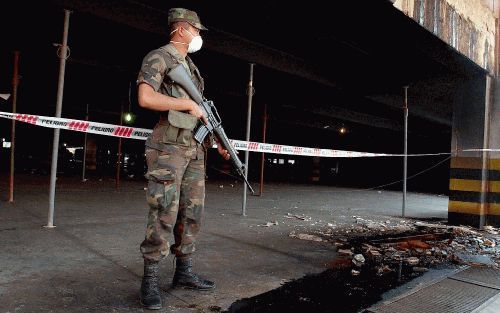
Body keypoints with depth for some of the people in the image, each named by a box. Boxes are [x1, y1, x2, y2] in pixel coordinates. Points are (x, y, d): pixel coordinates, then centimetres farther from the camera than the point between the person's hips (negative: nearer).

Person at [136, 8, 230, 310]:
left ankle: (184, 272, 21)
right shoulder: (159, 57, -2)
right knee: (164, 215, -7)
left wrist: (217, 141, 17)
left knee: (192, 214, 9)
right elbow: (146, 98, -19)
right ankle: (150, 281, 6)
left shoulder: (192, 66, 23)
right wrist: (189, 104, -14)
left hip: (195, 148, 8)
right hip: (169, 146, -8)